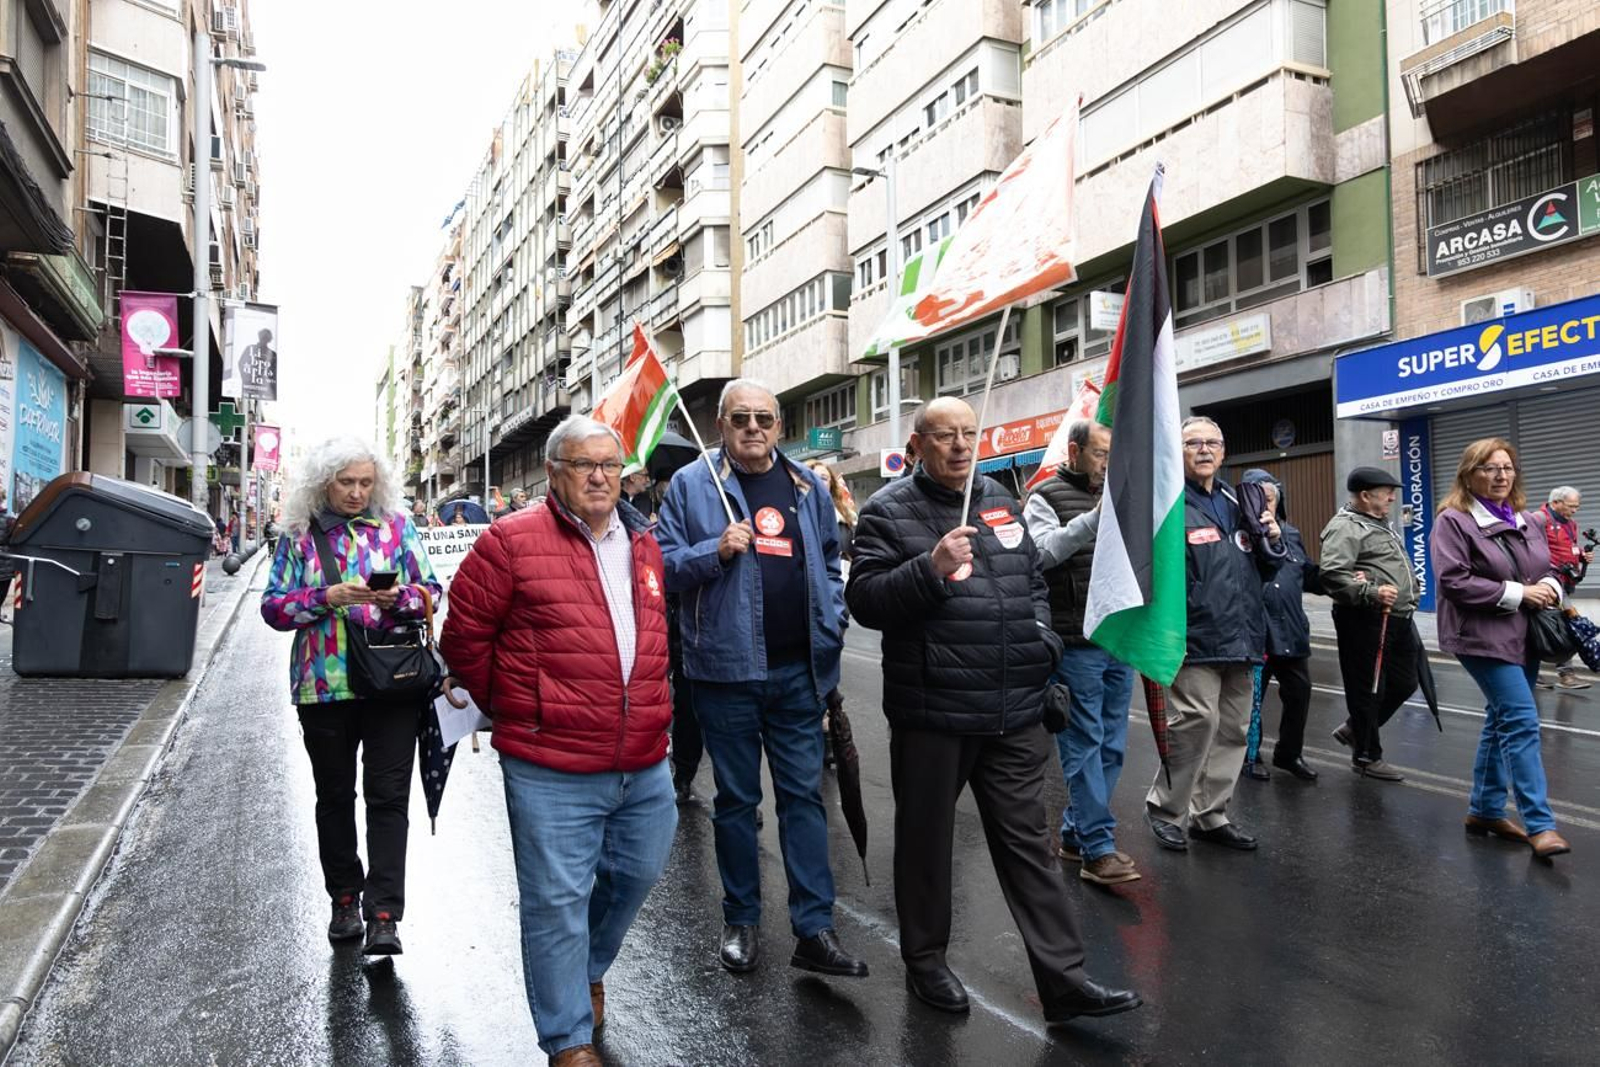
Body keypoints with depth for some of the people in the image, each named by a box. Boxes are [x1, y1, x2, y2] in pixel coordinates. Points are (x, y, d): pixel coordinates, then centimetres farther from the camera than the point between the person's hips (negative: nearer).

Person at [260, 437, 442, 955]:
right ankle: (345, 899, 31)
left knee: (388, 796, -3)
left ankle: (383, 914, 1)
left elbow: (431, 591, 6)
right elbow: (273, 606, 2)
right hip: (324, 686, 1)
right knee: (334, 796, 14)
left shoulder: (397, 526, 5)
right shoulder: (299, 535, 5)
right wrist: (327, 596, -14)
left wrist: (400, 597, -15)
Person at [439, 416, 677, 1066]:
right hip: (552, 770, -6)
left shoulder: (644, 545, 9)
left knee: (638, 874, 22)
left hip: (645, 765, 6)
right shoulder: (511, 541, -8)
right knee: (558, 903, 4)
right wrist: (511, 709, 4)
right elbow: (464, 636, -3)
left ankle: (588, 971, 50)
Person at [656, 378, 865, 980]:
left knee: (804, 795, 6)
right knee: (736, 799, 10)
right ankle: (741, 921, 26)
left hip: (798, 671, 3)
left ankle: (814, 930, 14)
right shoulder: (691, 485, -1)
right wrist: (717, 551, -18)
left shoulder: (807, 488, 10)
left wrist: (830, 626, 6)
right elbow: (663, 565, -2)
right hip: (726, 668, -2)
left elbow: (830, 564, 18)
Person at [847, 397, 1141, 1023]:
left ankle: (1063, 979, 19)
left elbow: (1034, 582, 23)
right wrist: (930, 567, -25)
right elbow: (864, 600, -13)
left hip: (1014, 713, 5)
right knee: (926, 841, 12)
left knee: (1028, 842, 11)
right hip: (931, 713, -4)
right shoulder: (890, 511, -5)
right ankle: (925, 960, 31)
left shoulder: (1000, 502, 13)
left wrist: (1043, 639, 9)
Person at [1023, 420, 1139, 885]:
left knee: (1111, 745, 11)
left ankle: (1076, 831, 23)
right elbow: (1042, 551, -20)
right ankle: (1098, 848, 4)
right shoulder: (1047, 497, -2)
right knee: (1086, 743, -3)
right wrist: (1095, 518, -27)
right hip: (1075, 645, -7)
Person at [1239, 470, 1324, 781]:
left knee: (1299, 693, 14)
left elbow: (1309, 576, 21)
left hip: (1292, 633, 6)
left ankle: (1289, 753, 34)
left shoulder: (1291, 534, 12)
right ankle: (1249, 756, 27)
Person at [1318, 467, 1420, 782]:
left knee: (1403, 684, 15)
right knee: (1368, 689, 1)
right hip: (1366, 622, -10)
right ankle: (1367, 756, 15)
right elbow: (1332, 574, -25)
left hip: (1398, 619, 10)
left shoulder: (1381, 525, 19)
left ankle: (1355, 730, 32)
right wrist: (1371, 592, -28)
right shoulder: (1345, 527, -13)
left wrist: (1409, 596, 16)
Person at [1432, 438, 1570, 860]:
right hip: (1485, 637, -8)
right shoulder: (1453, 521, -10)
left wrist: (1551, 587, -1)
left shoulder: (1521, 520, 15)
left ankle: (1485, 809, 25)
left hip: (1524, 636, 8)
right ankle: (1539, 824, -8)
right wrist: (1518, 593, -18)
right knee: (1522, 722, -13)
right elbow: (1454, 581, -19)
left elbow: (1547, 568, 23)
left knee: (1502, 721, 14)